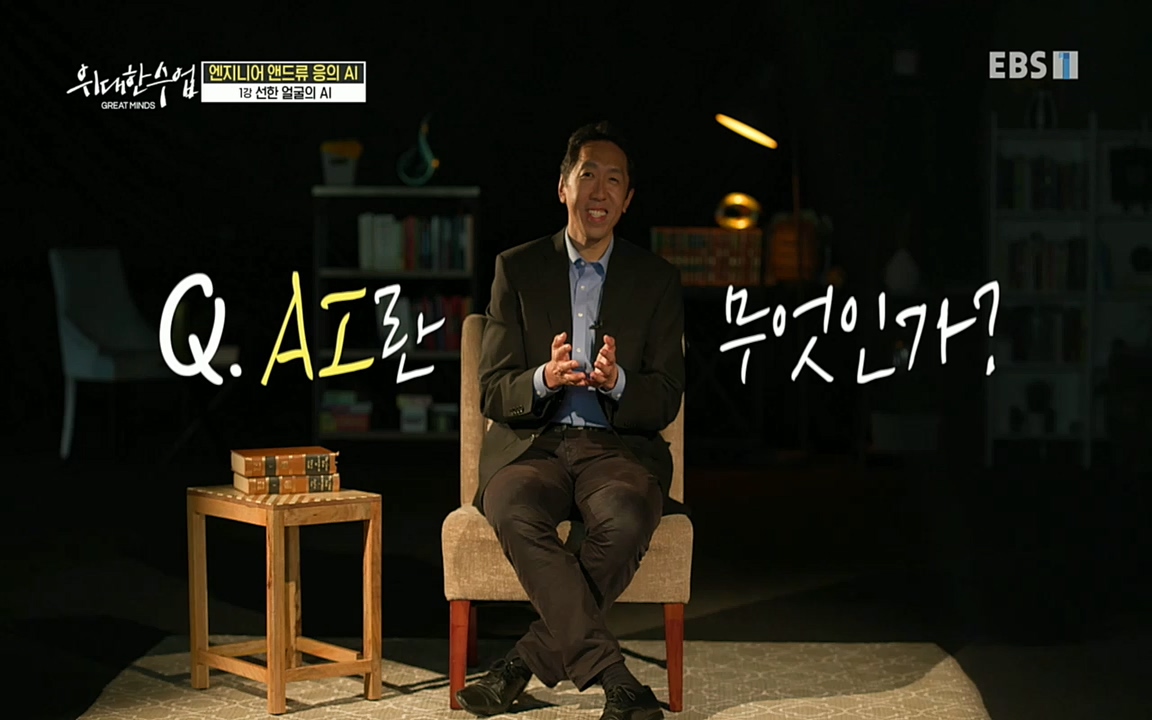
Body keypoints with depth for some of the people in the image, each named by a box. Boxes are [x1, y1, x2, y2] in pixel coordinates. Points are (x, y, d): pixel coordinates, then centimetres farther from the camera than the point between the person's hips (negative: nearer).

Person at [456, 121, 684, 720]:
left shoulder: (657, 279, 10)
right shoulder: (517, 268, 9)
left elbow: (666, 401, 5)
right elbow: (493, 394, 4)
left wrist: (617, 383, -18)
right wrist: (544, 379, -19)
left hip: (618, 446, 0)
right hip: (532, 444, 0)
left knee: (625, 519, -35)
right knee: (514, 513, -35)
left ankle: (527, 661, -23)